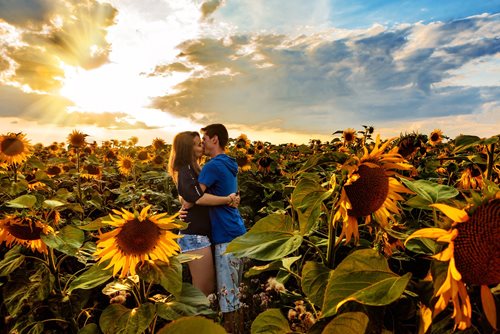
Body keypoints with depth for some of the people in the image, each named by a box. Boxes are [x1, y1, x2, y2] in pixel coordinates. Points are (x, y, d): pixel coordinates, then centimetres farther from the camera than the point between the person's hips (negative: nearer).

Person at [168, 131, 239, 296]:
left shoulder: (193, 169, 17)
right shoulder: (185, 170, -12)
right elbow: (198, 197, -28)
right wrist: (227, 199, -21)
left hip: (200, 234, 9)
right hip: (194, 235, -9)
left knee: (209, 286, 14)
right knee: (203, 289, -3)